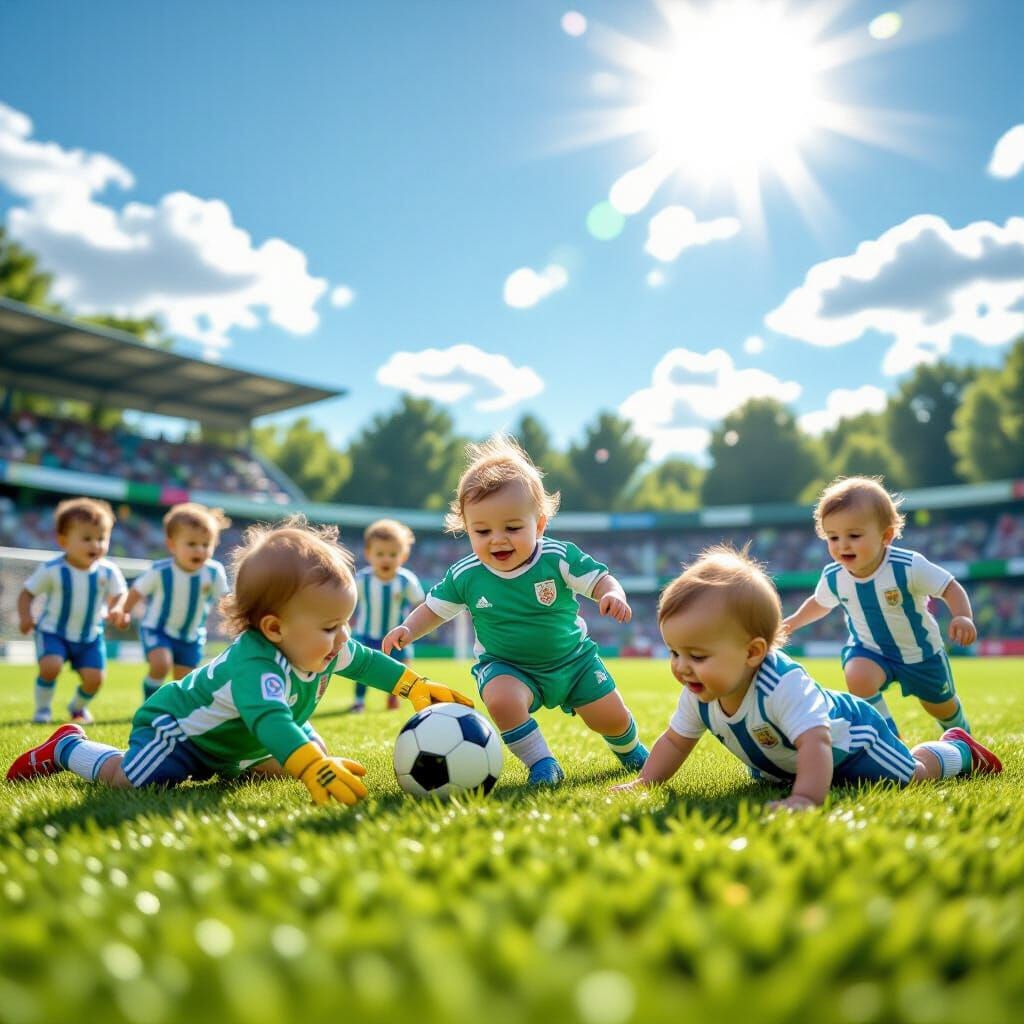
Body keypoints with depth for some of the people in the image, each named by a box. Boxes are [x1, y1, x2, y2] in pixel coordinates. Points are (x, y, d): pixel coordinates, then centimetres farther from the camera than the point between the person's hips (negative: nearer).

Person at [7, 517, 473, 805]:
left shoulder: (326, 649, -18)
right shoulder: (256, 666, -46)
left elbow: (364, 661, 1)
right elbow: (269, 718, -65)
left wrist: (417, 687, -4)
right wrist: (314, 769, -80)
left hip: (234, 739, 9)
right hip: (176, 725, -8)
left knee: (279, 766, 15)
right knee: (127, 778, -21)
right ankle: (66, 748, 10)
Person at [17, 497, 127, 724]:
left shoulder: (108, 572, -10)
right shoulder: (51, 570, -14)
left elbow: (118, 595, 2)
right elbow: (28, 593, -4)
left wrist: (116, 610, -20)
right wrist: (25, 616, -20)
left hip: (90, 637, 2)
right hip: (53, 632, -2)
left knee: (94, 678, -6)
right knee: (50, 666, -26)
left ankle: (78, 707, 28)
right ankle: (42, 709, 2)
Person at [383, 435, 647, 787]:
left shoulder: (560, 558, -19)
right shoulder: (464, 575, -15)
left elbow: (601, 580, -16)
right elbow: (434, 608, -3)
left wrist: (614, 595, -39)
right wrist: (408, 630, -21)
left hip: (573, 659, 1)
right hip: (506, 666, 0)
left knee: (610, 716, 4)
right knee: (502, 699, -33)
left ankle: (629, 749, 42)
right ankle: (541, 763, -13)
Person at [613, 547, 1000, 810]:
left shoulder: (783, 685, -47)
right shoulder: (698, 694, -23)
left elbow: (816, 742, -55)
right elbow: (675, 740, -10)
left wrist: (806, 798, -68)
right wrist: (644, 782, -21)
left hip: (848, 740, -8)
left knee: (911, 776, 0)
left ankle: (958, 749, 34)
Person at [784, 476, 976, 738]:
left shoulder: (909, 567, -32)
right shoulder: (833, 577, -19)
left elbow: (951, 588, -27)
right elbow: (820, 603, 3)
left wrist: (963, 617, -44)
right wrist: (794, 621, -1)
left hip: (919, 651, -1)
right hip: (869, 649, 1)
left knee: (940, 705, 21)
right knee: (857, 677, -33)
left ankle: (961, 737, 59)